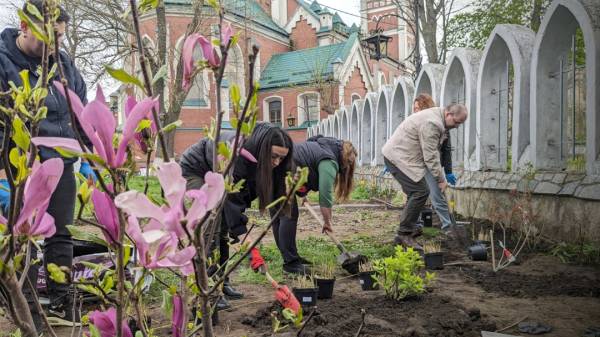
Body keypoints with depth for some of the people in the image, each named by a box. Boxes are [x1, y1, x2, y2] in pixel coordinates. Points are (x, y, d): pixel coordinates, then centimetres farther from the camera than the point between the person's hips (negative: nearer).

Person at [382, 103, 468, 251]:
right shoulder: (431, 123, -22)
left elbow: (432, 151, 17)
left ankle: (404, 233, 18)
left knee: (417, 193, 12)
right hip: (399, 157, -11)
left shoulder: (437, 118, 12)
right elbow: (430, 156, -21)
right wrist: (441, 179, -13)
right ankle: (404, 234, -10)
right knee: (421, 192, -14)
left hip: (397, 155, 11)